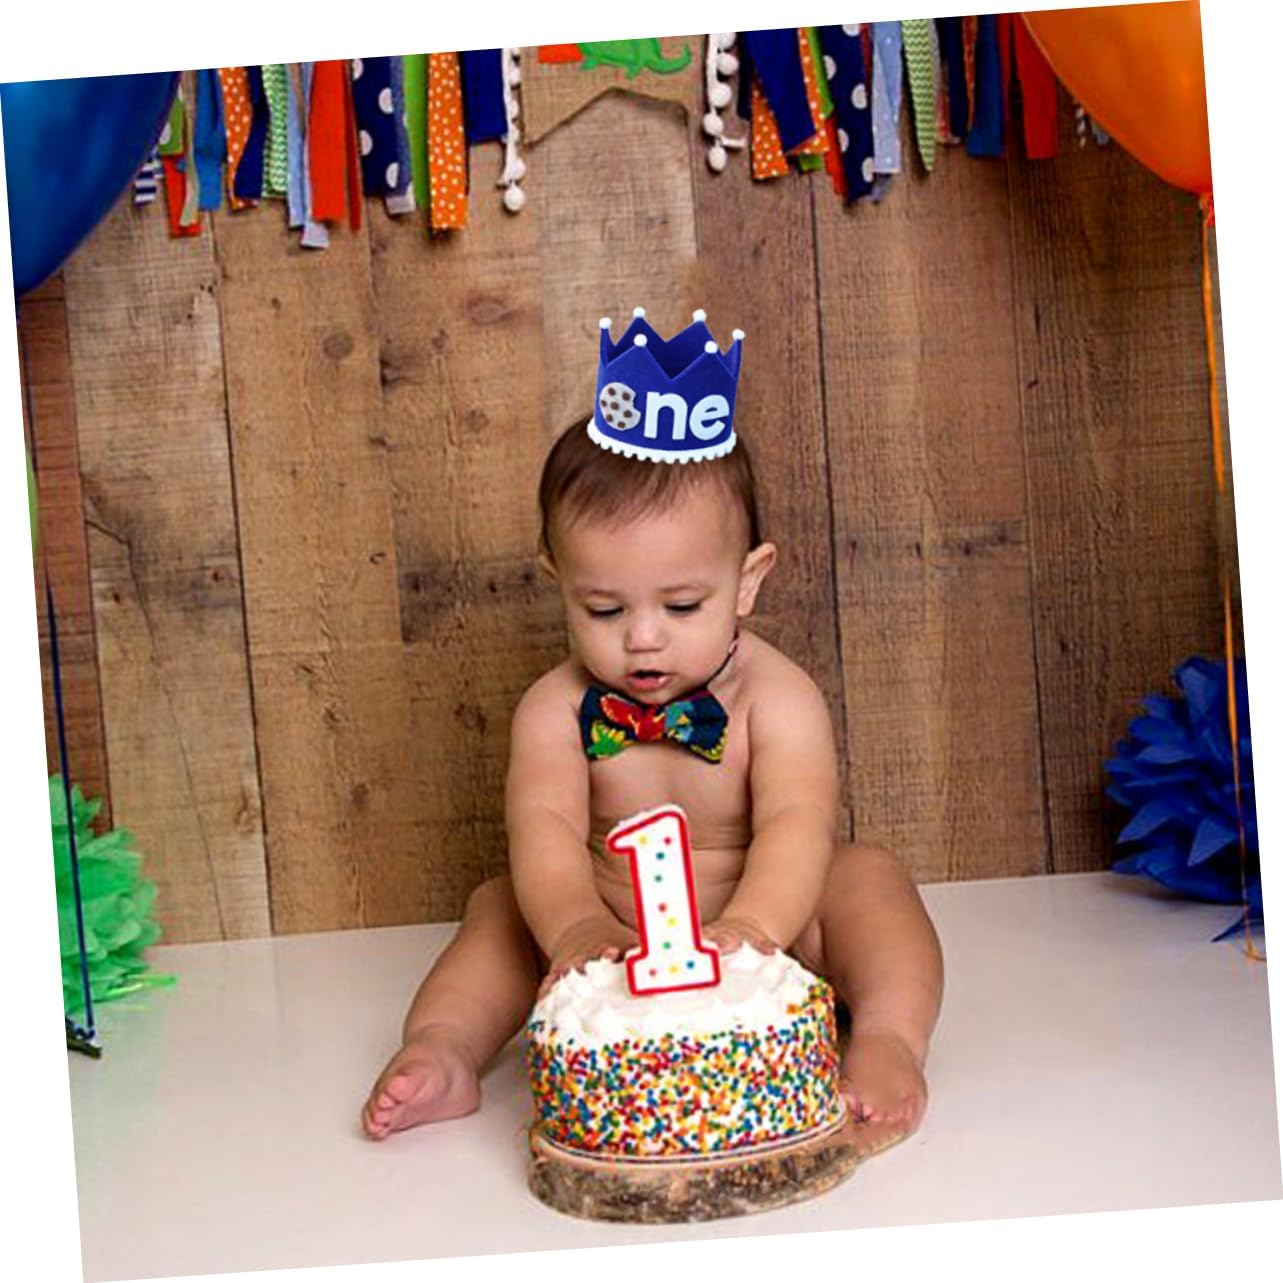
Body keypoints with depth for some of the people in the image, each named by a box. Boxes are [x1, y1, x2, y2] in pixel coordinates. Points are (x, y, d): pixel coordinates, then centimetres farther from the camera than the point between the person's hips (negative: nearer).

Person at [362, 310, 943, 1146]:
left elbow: (798, 823, -29)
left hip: (768, 933, -2)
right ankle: (444, 1051, -20)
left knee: (867, 876, -23)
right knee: (504, 907, -12)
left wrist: (748, 928, -51)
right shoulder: (557, 708, -9)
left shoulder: (777, 696, -15)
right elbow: (544, 828, -23)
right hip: (616, 935, 2)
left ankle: (888, 1043, -34)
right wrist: (575, 927, -46)